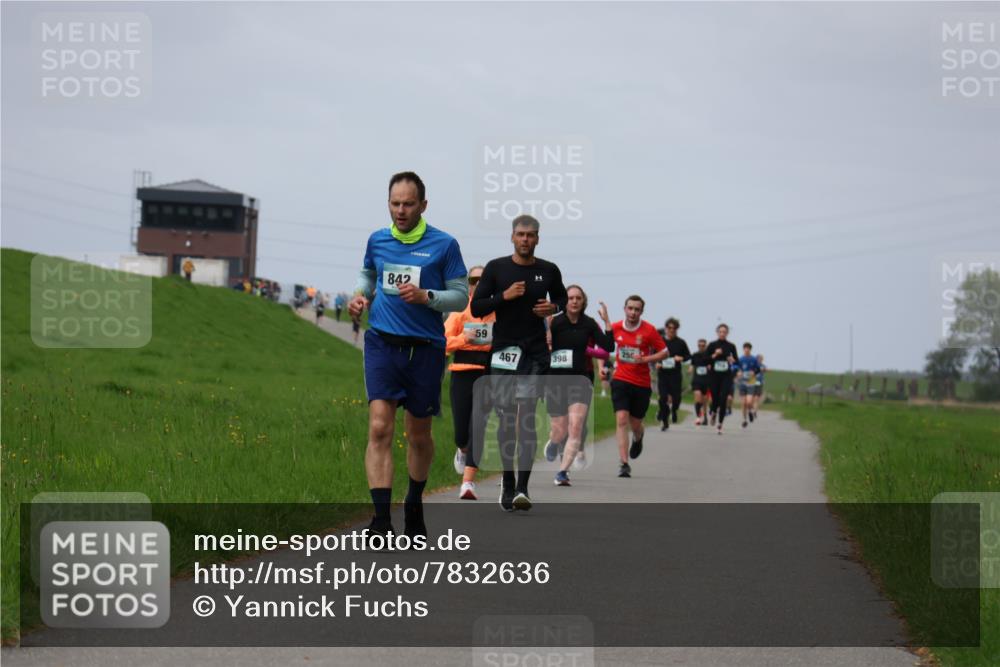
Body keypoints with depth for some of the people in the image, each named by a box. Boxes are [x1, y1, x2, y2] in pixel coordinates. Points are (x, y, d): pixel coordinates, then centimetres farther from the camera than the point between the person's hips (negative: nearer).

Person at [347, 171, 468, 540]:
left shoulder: (444, 244, -2)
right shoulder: (377, 240, 7)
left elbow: (461, 295, 0)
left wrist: (426, 296, -16)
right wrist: (360, 295, 5)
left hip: (425, 348, -1)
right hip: (382, 343, 1)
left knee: (419, 433, 11)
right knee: (379, 428, -14)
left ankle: (414, 506, 36)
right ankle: (381, 520, -18)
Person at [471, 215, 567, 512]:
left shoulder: (548, 271, 6)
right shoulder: (496, 268, 3)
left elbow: (563, 300, 23)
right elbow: (476, 308, 1)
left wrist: (554, 307, 0)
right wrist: (504, 296, -14)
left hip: (535, 355, 0)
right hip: (503, 351, 0)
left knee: (527, 419, -10)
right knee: (506, 419, 5)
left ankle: (522, 488, -15)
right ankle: (508, 482, 16)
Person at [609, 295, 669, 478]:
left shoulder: (649, 330, -7)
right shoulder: (615, 328, 0)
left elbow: (664, 352, -3)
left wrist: (645, 359, -17)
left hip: (642, 383, -1)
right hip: (621, 380, 1)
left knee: (635, 425, 10)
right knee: (621, 420, -15)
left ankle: (638, 437, 50)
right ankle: (624, 464, -16)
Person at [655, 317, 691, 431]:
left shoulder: (680, 342, 1)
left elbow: (688, 355, 11)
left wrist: (681, 358, -10)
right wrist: (656, 364, -10)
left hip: (675, 374, 0)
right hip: (662, 374, 0)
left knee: (676, 397, -2)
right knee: (663, 398, -6)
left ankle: (674, 409, 34)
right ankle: (665, 422, 7)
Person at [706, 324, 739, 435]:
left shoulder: (731, 346, 4)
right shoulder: (712, 345, 1)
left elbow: (737, 362, 9)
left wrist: (733, 360, -13)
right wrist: (714, 355, -16)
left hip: (726, 376, 0)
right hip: (714, 376, 0)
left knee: (723, 400, -11)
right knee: (715, 399, 3)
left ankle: (720, 424, -5)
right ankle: (714, 412, 40)